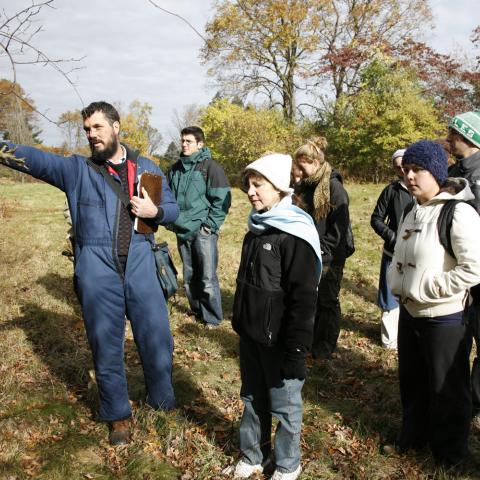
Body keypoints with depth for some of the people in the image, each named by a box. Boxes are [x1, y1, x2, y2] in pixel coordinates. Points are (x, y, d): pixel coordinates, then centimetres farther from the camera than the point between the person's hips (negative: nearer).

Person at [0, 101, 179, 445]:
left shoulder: (146, 168, 11)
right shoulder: (76, 169, 5)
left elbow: (173, 208, 16)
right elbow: (37, 159, -12)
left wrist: (155, 211, -6)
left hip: (140, 266, 1)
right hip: (97, 270, -1)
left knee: (157, 339, 9)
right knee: (106, 346, 10)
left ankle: (163, 403, 34)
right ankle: (118, 416, 30)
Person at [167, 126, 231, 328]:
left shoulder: (210, 167, -6)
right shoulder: (175, 169, 12)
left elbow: (222, 200, -9)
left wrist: (210, 225, -12)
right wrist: (172, 220, 10)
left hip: (203, 231, -6)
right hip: (182, 231, 6)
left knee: (208, 278, -3)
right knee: (189, 277, 14)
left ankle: (212, 317, 9)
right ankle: (197, 310, 29)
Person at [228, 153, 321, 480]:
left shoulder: (294, 234, -18)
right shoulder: (255, 228, 7)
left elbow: (303, 299, -20)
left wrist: (296, 351, -21)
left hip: (278, 340, -7)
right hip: (250, 334, 8)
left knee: (284, 404, 10)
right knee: (252, 398, 20)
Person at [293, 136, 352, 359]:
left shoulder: (334, 186, -13)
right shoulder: (304, 186, 9)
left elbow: (340, 225, -16)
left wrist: (322, 249, -15)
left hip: (329, 257, -7)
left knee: (327, 300, 5)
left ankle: (326, 347, 18)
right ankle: (311, 339, 29)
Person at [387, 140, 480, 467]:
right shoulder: (413, 212, 7)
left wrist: (427, 289, -21)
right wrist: (397, 285, 5)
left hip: (444, 317, -8)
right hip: (410, 312, 8)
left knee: (447, 388, 11)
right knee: (412, 381, 23)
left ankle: (451, 453, 32)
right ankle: (414, 436, 44)